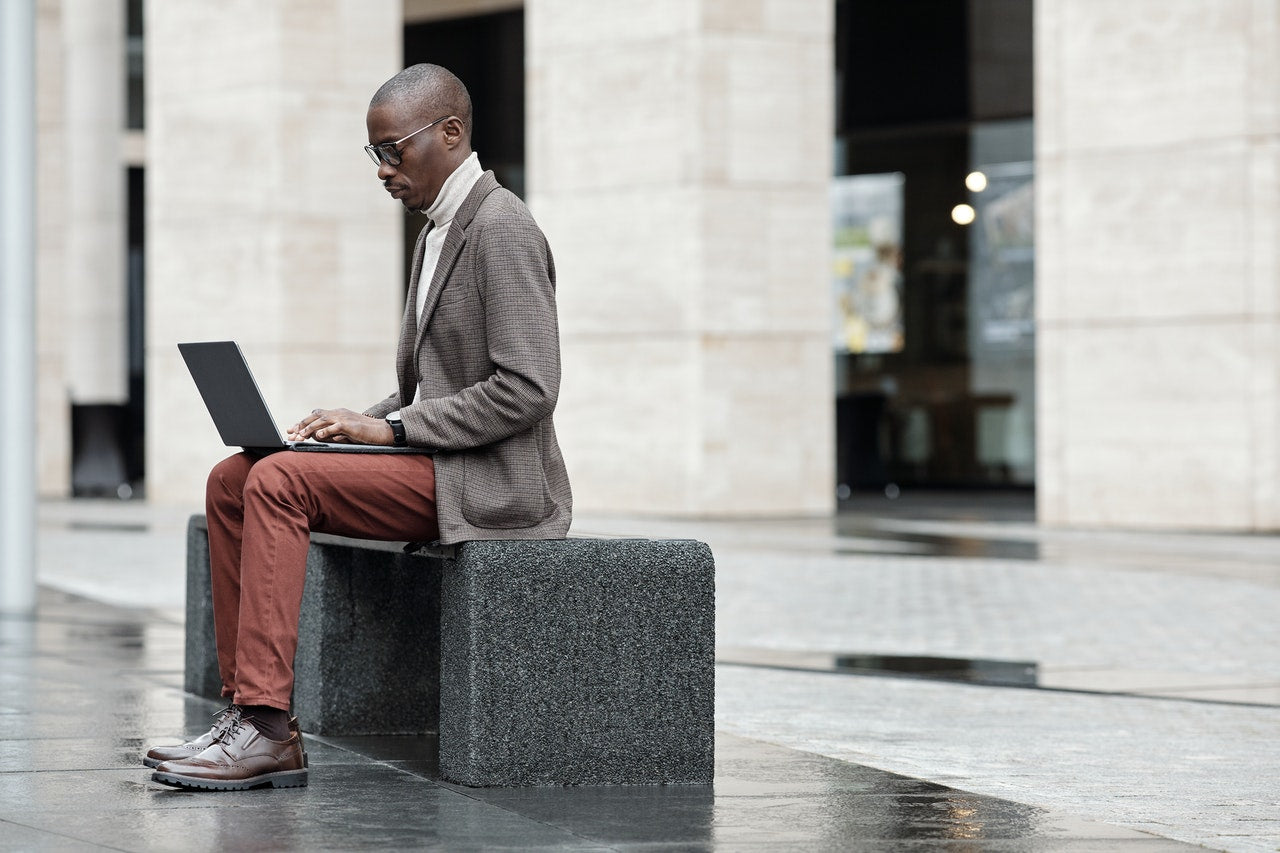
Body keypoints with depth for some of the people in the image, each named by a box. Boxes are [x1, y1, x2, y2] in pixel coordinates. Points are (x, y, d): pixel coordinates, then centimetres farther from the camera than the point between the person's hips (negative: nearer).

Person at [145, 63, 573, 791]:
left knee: (278, 481, -24)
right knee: (231, 480, -1)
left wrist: (393, 427, -18)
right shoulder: (441, 229, 19)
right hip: (432, 463, 10)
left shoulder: (501, 229, -13)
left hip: (487, 483, -10)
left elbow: (527, 391, -21)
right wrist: (360, 423, 5)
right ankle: (251, 715, -5)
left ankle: (266, 727, -25)